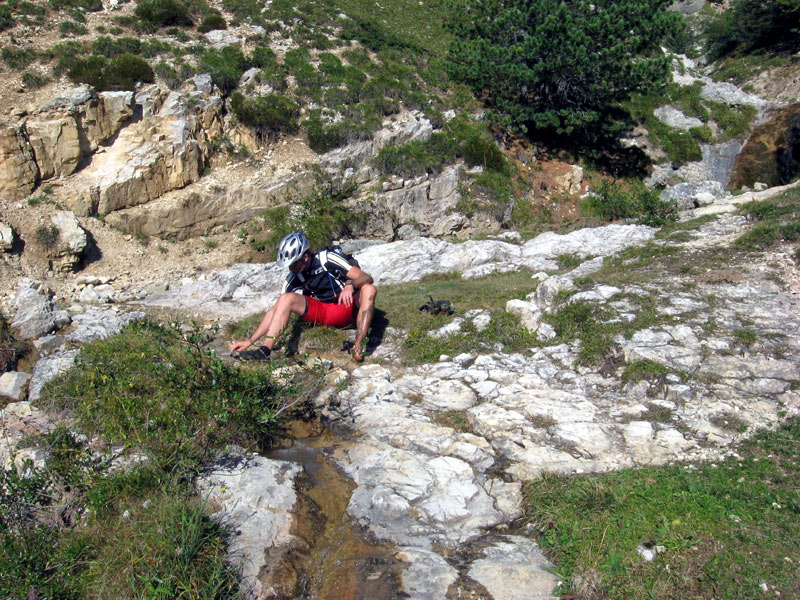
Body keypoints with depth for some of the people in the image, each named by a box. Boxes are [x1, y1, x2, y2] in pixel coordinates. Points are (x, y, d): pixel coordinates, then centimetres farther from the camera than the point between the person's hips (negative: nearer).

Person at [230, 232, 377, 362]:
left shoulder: (328, 258, -17)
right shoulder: (293, 278, -5)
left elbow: (366, 277, -21)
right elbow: (276, 310, -2)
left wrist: (350, 285, -44)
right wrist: (250, 340, -8)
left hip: (347, 308, -3)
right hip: (321, 313, 3)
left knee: (369, 289, -33)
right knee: (286, 299, -19)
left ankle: (358, 347, -41)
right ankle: (265, 350, -27)